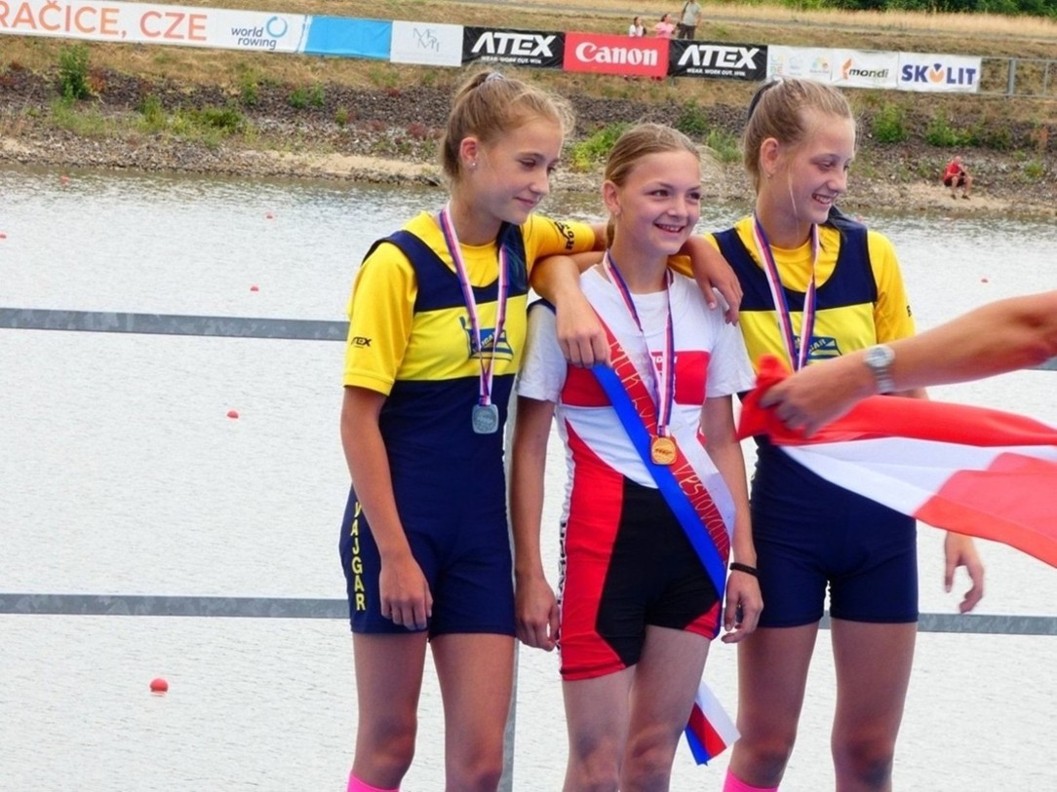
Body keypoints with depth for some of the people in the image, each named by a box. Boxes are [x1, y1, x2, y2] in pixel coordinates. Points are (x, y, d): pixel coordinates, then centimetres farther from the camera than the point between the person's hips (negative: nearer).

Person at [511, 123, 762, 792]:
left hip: (695, 539, 5)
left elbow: (723, 441, 12)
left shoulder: (705, 306, 8)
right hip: (604, 539, -5)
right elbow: (529, 447, -4)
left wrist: (745, 559, 7)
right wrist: (529, 573, -8)